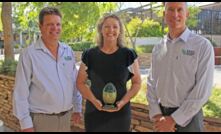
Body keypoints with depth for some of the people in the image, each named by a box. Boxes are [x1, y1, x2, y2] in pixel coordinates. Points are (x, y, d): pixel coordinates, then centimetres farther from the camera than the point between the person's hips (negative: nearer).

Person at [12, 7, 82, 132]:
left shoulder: (68, 51, 4)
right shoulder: (30, 54, -10)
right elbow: (20, 92, -10)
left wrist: (77, 108, 10)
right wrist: (25, 123, -11)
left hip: (66, 116, 5)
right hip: (41, 119, -4)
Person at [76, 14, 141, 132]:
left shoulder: (128, 55, -2)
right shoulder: (89, 55, 0)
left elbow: (137, 83, 3)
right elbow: (80, 83, 4)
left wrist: (123, 101, -12)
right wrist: (94, 100, -11)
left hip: (120, 113, 0)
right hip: (94, 112, 1)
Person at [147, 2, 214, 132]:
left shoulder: (203, 46, -9)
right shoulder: (158, 49, 6)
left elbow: (202, 91, -14)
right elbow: (152, 83, 6)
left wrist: (174, 119, -14)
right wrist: (156, 114, -7)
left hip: (187, 118, -4)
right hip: (162, 115, 4)